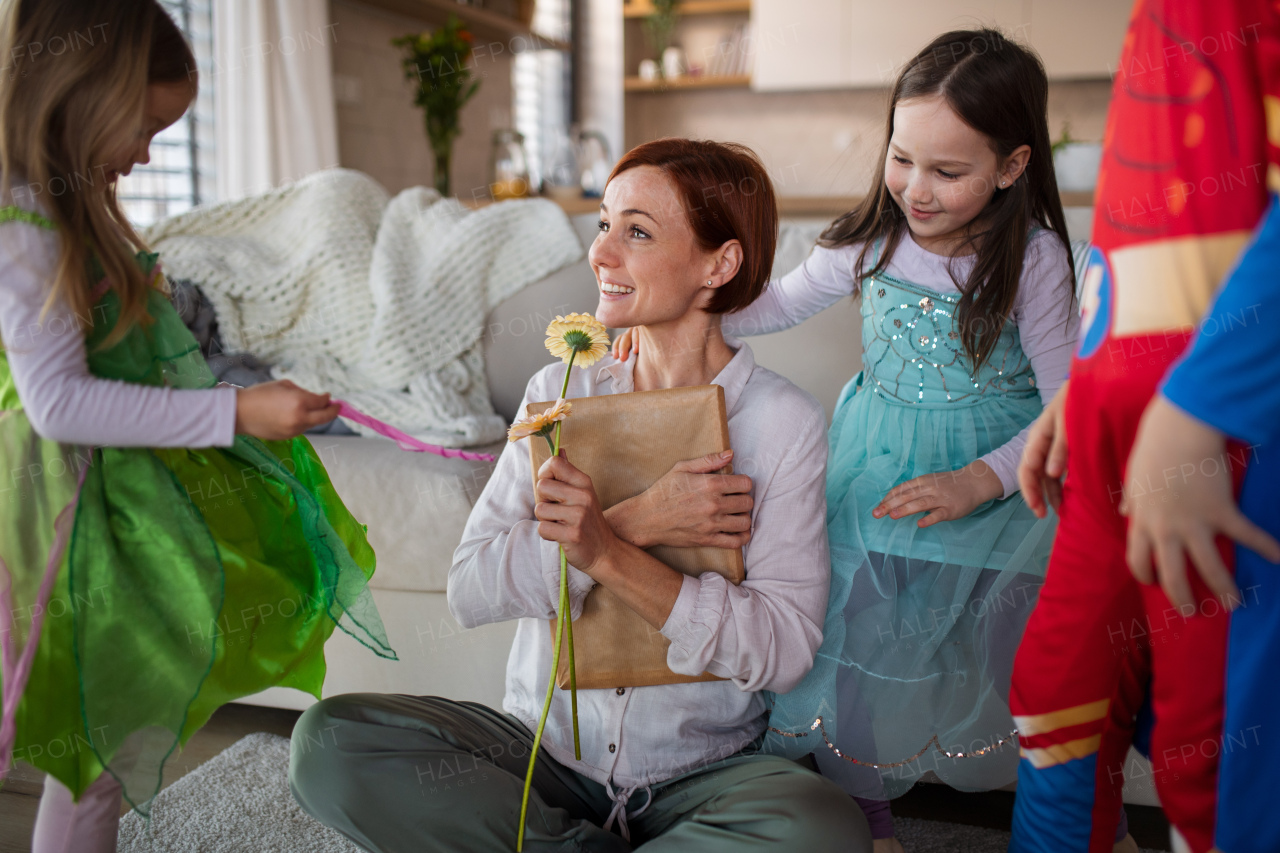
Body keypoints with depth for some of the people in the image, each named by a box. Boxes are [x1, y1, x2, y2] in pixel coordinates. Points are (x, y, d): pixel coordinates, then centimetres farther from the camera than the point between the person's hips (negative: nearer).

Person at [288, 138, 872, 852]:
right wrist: (637, 521, -21)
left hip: (704, 766, -2)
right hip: (544, 744, 2)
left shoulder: (785, 422, -7)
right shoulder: (559, 391, 2)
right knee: (329, 741, -20)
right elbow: (470, 587, -8)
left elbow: (786, 649, -15)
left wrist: (609, 554, -26)